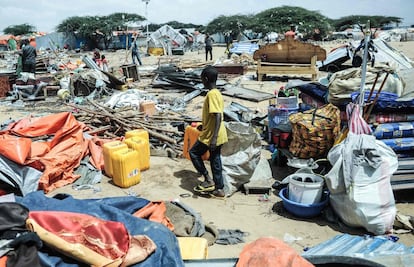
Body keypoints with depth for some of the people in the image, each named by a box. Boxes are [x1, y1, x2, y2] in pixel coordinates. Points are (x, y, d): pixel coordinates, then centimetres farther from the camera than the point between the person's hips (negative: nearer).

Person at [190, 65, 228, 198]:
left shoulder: (211, 94, -20)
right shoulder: (217, 93, 9)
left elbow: (218, 117, -27)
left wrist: (214, 138, -28)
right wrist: (204, 125, 31)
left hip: (211, 135, -9)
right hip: (216, 134, 9)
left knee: (194, 153, 9)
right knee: (215, 160, 14)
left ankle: (208, 180, 11)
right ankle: (219, 189, 22)